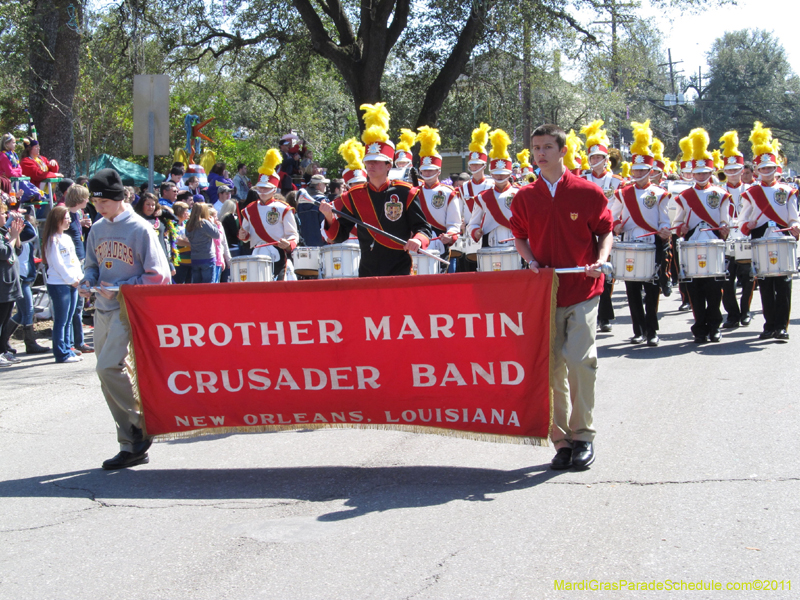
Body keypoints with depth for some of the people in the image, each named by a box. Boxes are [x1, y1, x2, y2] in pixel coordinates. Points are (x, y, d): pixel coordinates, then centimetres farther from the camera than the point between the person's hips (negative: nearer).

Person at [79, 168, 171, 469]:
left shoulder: (139, 229, -8)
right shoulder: (97, 229, 11)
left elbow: (158, 276, -10)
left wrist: (121, 288, -16)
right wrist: (88, 281, 1)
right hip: (103, 309, 7)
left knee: (109, 367, -21)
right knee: (108, 375, 6)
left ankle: (142, 424, -1)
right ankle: (132, 447, 13)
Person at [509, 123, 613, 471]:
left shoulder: (588, 192, -1)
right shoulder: (524, 198, 5)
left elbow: (605, 231, 5)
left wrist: (601, 260, -13)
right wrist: (530, 260, -4)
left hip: (583, 289, -2)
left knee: (579, 359, -13)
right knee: (552, 367, 1)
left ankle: (583, 435, 2)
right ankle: (561, 439, 11)